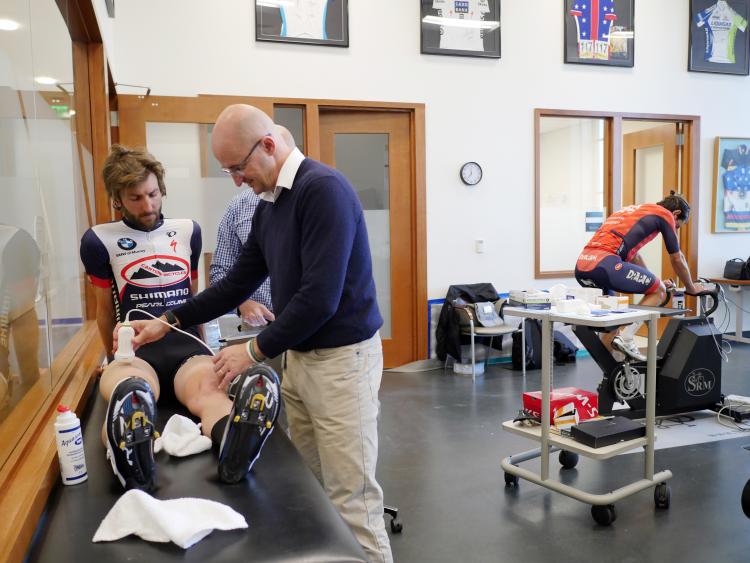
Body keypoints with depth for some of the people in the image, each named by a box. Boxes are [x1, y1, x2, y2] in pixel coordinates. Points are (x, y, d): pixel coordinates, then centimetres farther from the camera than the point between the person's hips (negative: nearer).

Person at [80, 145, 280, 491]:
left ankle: (233, 443, -69)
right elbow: (106, 310, 20)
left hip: (188, 346, 1)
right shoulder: (100, 241, 9)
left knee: (208, 389, -37)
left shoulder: (188, 231, 17)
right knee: (127, 391, -40)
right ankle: (129, 457, -71)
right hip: (135, 350, -1)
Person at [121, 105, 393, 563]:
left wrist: (255, 351, -13)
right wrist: (170, 321, 16)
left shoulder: (323, 189, -17)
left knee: (351, 497, 0)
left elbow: (320, 297, -22)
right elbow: (239, 281, 18)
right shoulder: (269, 205, 11)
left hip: (341, 358, -8)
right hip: (299, 357, 9)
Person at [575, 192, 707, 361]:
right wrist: (691, 287, 37)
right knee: (659, 291, 12)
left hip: (582, 266, 8)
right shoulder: (665, 214, 14)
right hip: (605, 264, -8)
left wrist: (653, 281, 52)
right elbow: (677, 259, 21)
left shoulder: (634, 211, 35)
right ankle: (626, 338, -1)